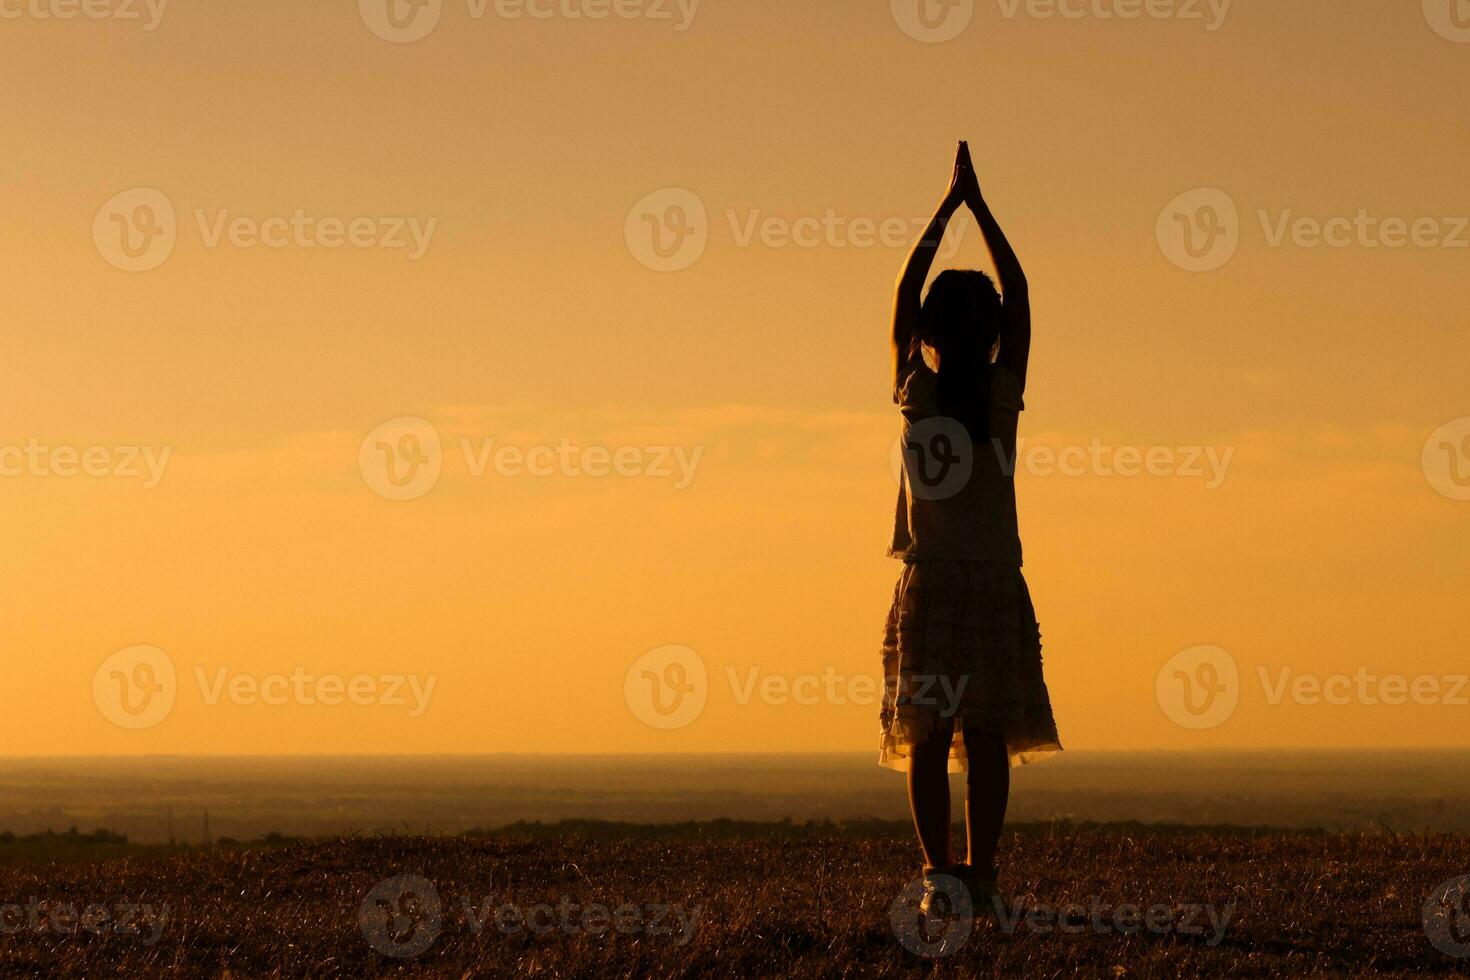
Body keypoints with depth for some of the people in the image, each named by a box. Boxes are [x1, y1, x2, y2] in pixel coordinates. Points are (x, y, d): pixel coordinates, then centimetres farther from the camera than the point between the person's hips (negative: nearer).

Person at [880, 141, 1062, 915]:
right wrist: (977, 206, 12)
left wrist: (948, 205, 14)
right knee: (989, 736, 1)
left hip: (929, 582, 0)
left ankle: (938, 872, -7)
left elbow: (906, 289, 8)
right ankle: (981, 873, -2)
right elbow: (1018, 292, 7)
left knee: (927, 736, 0)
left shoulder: (916, 392, -4)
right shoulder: (1001, 394, -4)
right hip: (996, 582, 0)